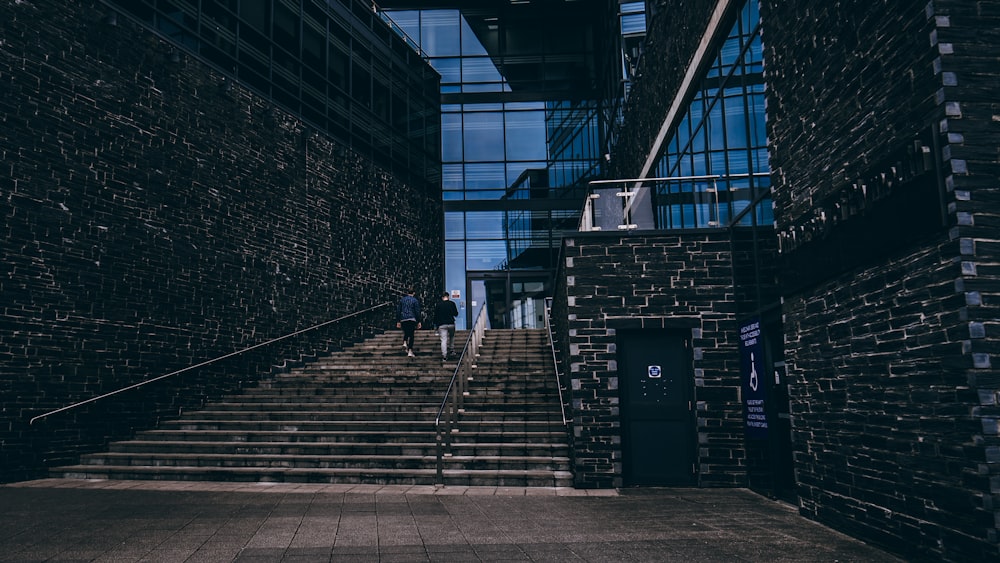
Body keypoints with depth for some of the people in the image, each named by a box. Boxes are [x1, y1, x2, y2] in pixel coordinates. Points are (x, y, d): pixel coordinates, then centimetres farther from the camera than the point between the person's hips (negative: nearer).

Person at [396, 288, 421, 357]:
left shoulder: (402, 300, 11)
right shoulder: (415, 300, 1)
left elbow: (398, 311, 11)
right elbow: (417, 311, -2)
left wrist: (398, 321, 14)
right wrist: (419, 322, 2)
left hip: (403, 319, 3)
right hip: (412, 319, -3)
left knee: (406, 332, 21)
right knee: (411, 335, 0)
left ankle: (405, 342, -8)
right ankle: (410, 351, -6)